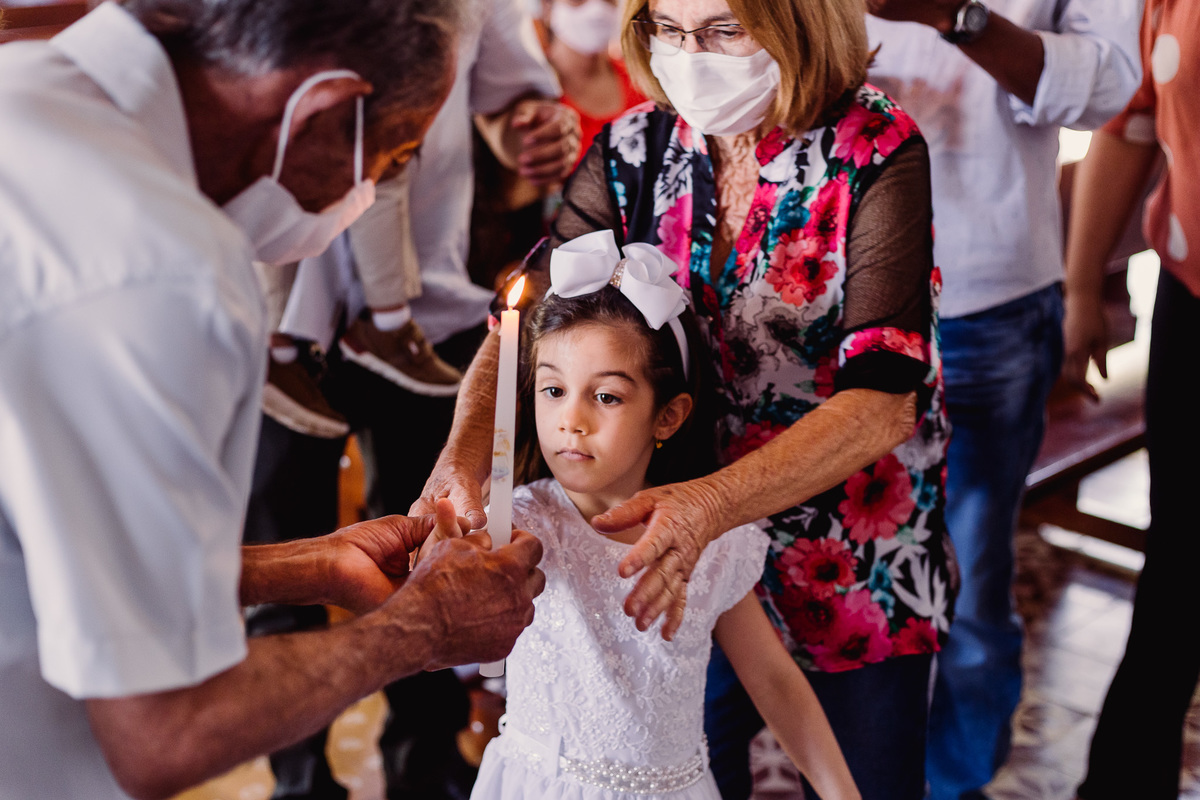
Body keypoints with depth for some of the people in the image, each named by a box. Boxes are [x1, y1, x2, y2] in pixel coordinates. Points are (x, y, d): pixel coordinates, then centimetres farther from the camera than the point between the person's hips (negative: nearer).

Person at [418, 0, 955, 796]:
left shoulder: (876, 152, -18)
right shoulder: (635, 151, -6)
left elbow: (883, 401, -26)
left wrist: (711, 504, -41)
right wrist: (463, 455, -31)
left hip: (856, 561, -2)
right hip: (684, 551, 3)